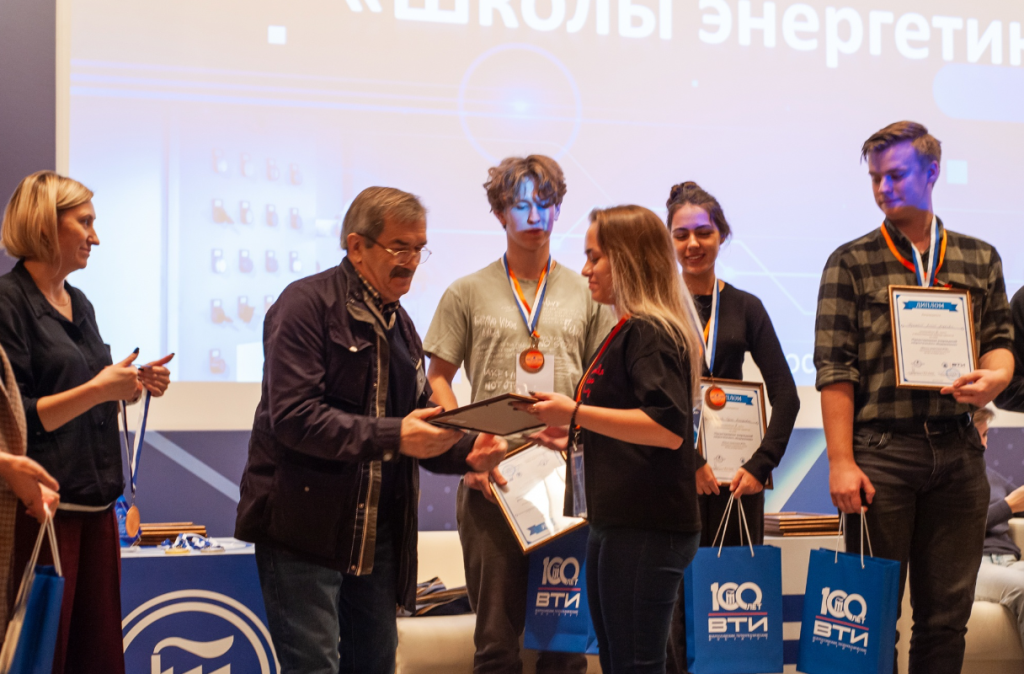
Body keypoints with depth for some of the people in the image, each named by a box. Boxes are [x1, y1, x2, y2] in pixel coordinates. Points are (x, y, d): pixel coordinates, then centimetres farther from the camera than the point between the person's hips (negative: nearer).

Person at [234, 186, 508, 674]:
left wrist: (465, 452, 1)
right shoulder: (308, 304, -10)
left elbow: (416, 424, 21)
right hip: (303, 529, -8)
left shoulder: (397, 323, 17)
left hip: (376, 536, 8)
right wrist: (392, 435, -26)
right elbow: (294, 416, -20)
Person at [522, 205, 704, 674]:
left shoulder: (649, 333, -13)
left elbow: (669, 429, -25)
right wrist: (576, 440, 20)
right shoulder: (628, 332, 19)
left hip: (646, 532, -11)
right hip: (617, 525, 11)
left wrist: (576, 413, -24)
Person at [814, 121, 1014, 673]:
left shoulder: (979, 260, 12)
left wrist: (995, 375, -10)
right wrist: (841, 462, -10)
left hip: (958, 451, 3)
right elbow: (835, 370, -2)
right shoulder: (851, 263, 3)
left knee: (948, 609, 7)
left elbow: (999, 338, 15)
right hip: (881, 451, -3)